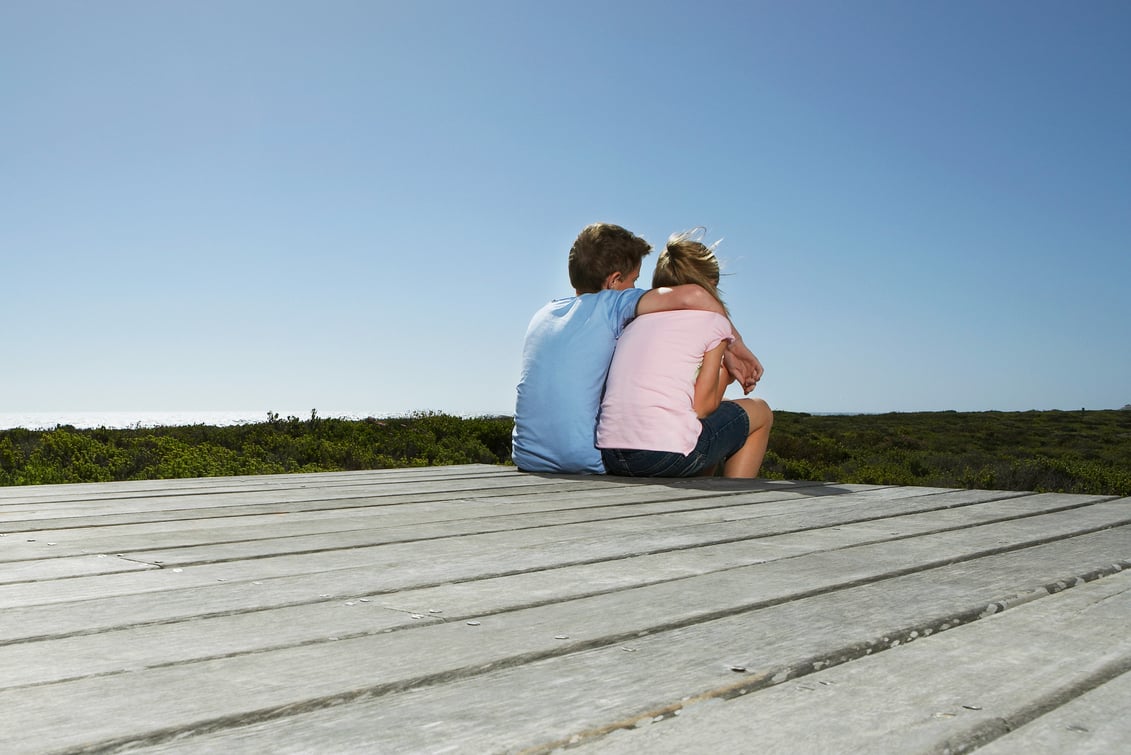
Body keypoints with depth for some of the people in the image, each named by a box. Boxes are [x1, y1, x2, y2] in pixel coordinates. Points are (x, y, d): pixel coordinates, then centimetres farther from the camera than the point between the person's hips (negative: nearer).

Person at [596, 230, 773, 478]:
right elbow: (703, 405, 0)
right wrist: (726, 369, 19)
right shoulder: (712, 320, 6)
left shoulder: (636, 321, 20)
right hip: (669, 455, -6)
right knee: (760, 411, 20)